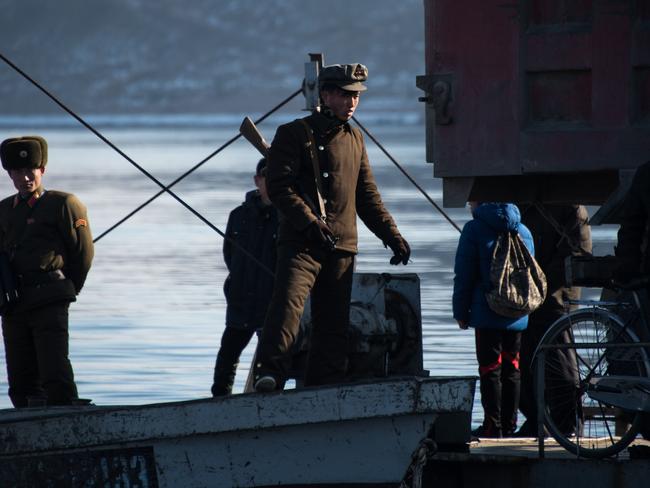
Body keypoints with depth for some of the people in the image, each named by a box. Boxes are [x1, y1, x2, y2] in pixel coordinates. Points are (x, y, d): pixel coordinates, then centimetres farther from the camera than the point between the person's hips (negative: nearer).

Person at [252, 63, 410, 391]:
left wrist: (392, 235, 16)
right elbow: (279, 187, -10)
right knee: (288, 302, -25)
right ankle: (269, 372, -34)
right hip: (300, 242, -6)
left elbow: (367, 195, 25)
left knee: (334, 322, 6)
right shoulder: (295, 134, 0)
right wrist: (310, 222, -23)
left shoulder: (354, 139, 19)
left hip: (342, 246, 6)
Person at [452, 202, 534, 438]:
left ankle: (493, 425, -3)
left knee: (490, 368, -1)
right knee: (511, 368, 12)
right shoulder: (523, 231, 7)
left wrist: (461, 312, 0)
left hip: (487, 313, -5)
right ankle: (509, 424, 15)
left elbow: (464, 276, -7)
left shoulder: (475, 230, -8)